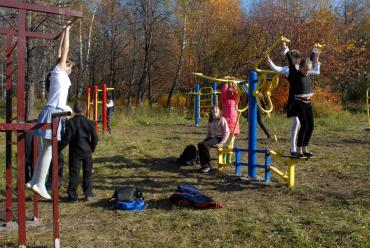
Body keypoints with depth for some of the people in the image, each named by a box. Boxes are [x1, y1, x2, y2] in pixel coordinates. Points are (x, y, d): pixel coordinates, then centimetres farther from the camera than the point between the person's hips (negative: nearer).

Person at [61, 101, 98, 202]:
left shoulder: (70, 122, -8)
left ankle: (72, 196, 9)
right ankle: (88, 194, 15)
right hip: (87, 152, 1)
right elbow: (95, 138, -3)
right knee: (88, 173, 12)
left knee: (74, 174, 5)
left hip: (74, 152, -1)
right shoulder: (90, 123, -4)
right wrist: (92, 148, 12)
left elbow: (66, 139, -11)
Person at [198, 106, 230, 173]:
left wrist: (222, 143, -17)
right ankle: (204, 165, -21)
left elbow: (227, 132, -9)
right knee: (200, 144, -24)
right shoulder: (210, 120, 15)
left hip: (219, 138, -6)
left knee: (204, 145, -31)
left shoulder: (222, 120, -5)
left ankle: (208, 166, -20)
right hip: (211, 137, 6)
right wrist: (206, 139, 5)